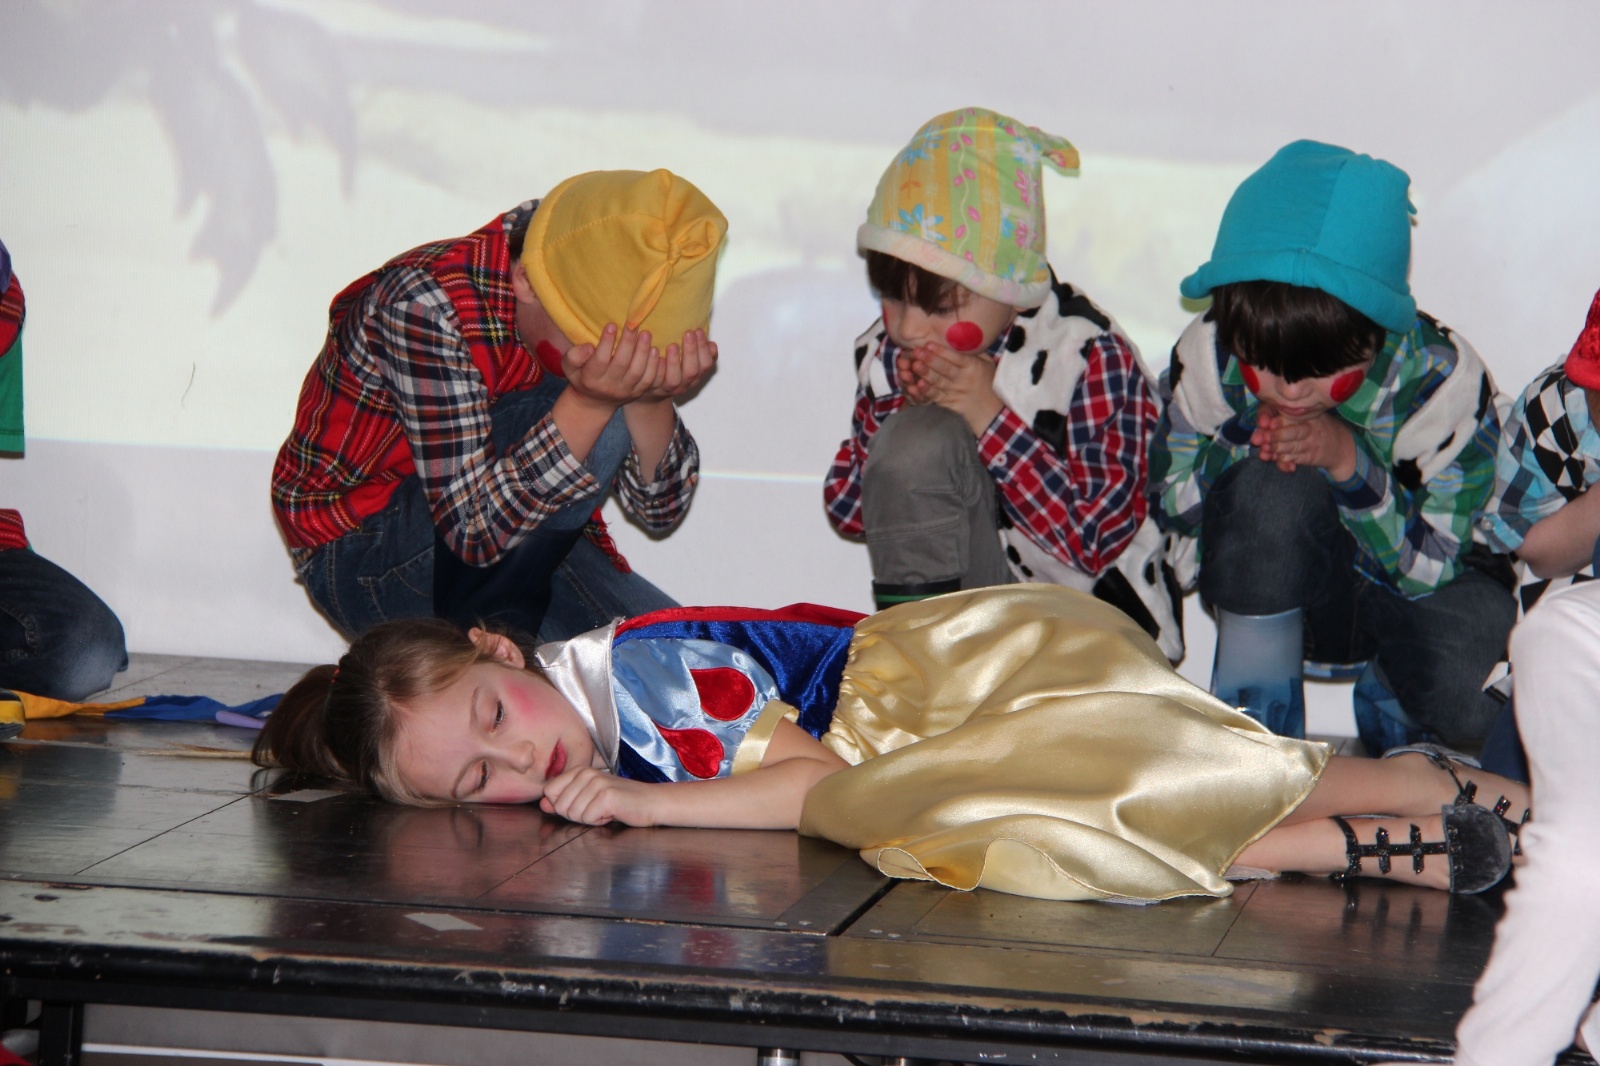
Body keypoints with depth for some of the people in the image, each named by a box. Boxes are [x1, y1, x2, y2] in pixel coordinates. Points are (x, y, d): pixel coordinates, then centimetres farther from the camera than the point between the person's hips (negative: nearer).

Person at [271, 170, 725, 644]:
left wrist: (649, 399, -30)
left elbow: (660, 509, -10)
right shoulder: (429, 306, -30)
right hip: (366, 560, -7)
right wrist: (590, 403, -44)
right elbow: (474, 530, -33)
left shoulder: (600, 309, -11)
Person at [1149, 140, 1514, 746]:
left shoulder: (1439, 378, -24)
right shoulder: (1211, 356, -20)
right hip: (1274, 593, 1)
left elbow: (1433, 569, -20)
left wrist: (1350, 461, -35)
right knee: (1275, 487, -35)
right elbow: (1168, 504, -5)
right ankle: (1255, 722, -17)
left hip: (1413, 601, -1)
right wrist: (1248, 445, -26)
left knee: (1464, 691, -36)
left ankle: (1390, 705, 4)